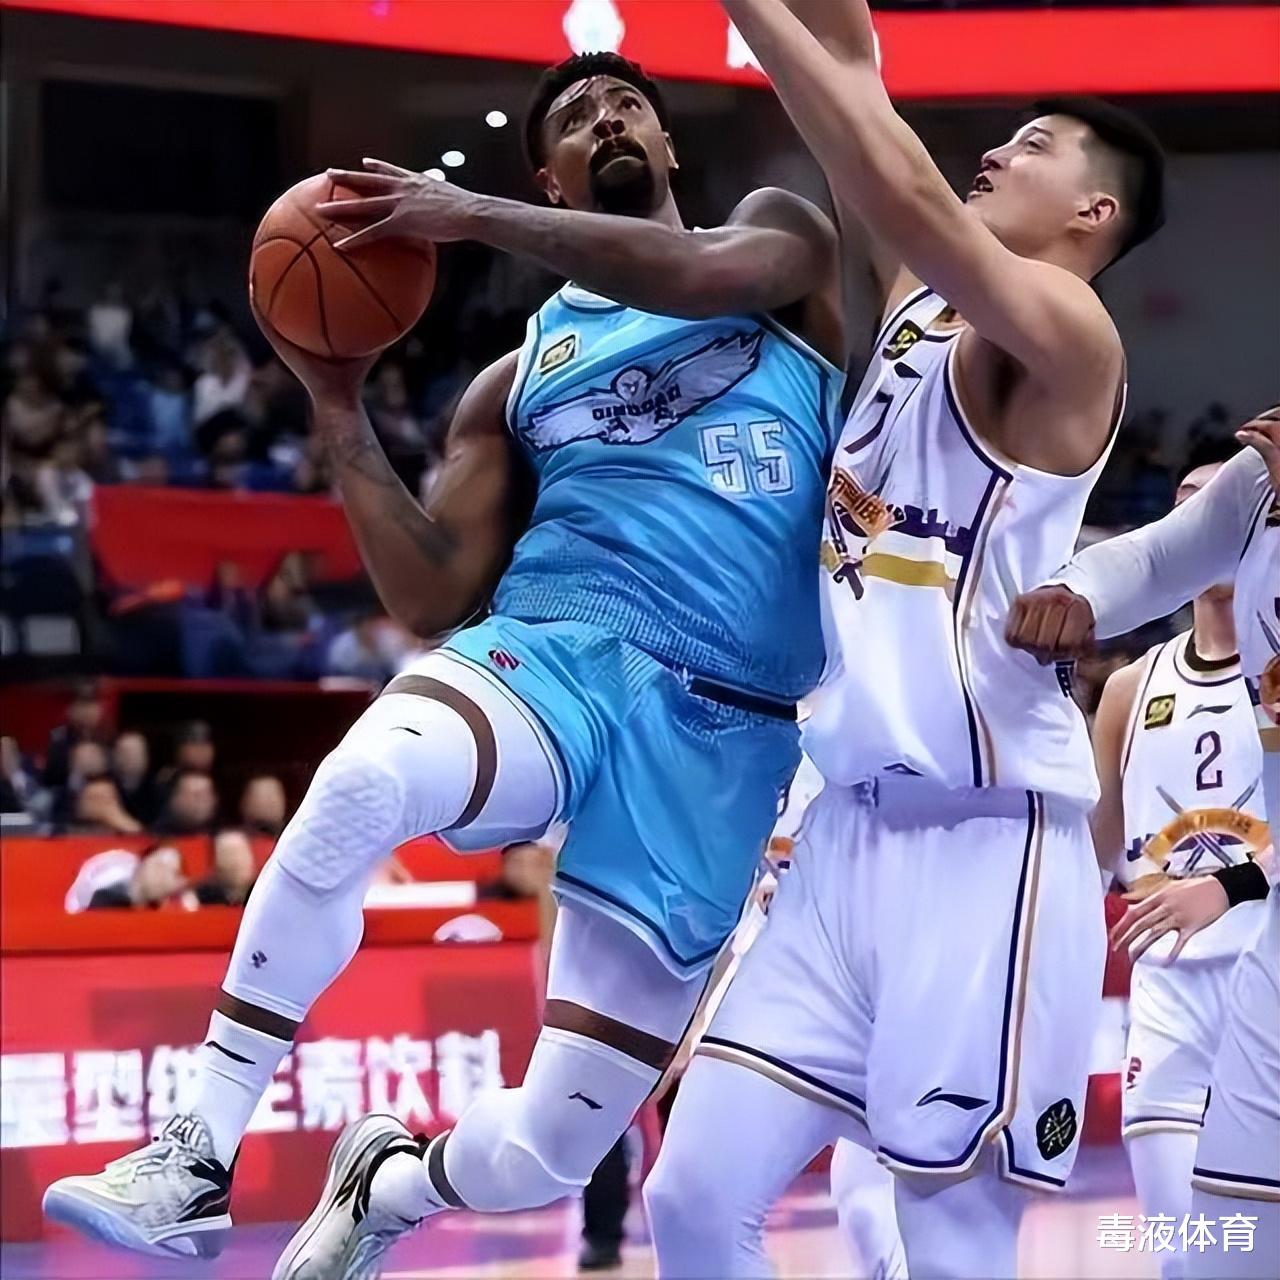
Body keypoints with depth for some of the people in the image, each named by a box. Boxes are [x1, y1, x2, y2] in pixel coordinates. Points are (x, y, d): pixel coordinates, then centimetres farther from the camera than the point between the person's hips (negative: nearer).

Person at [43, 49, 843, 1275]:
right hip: (553, 654, 1)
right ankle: (195, 1159, -28)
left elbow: (709, 275, -13)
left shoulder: (774, 234, 14)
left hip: (724, 734, -1)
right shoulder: (518, 379, 19)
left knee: (545, 1155, -5)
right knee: (360, 781, -38)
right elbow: (431, 599, 11)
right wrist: (338, 407, 3)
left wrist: (474, 215, -14)